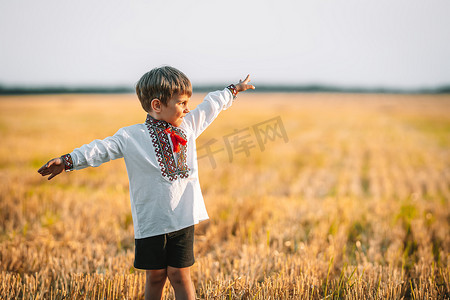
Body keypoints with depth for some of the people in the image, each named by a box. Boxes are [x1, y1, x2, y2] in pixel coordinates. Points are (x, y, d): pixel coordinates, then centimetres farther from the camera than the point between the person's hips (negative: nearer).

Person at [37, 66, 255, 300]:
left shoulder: (188, 125, 8)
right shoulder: (131, 137, -6)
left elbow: (211, 105, 23)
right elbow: (101, 149, -12)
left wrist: (233, 90, 35)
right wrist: (67, 161, -24)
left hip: (183, 219, 3)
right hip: (151, 222, -2)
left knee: (179, 275, 5)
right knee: (155, 276, 9)